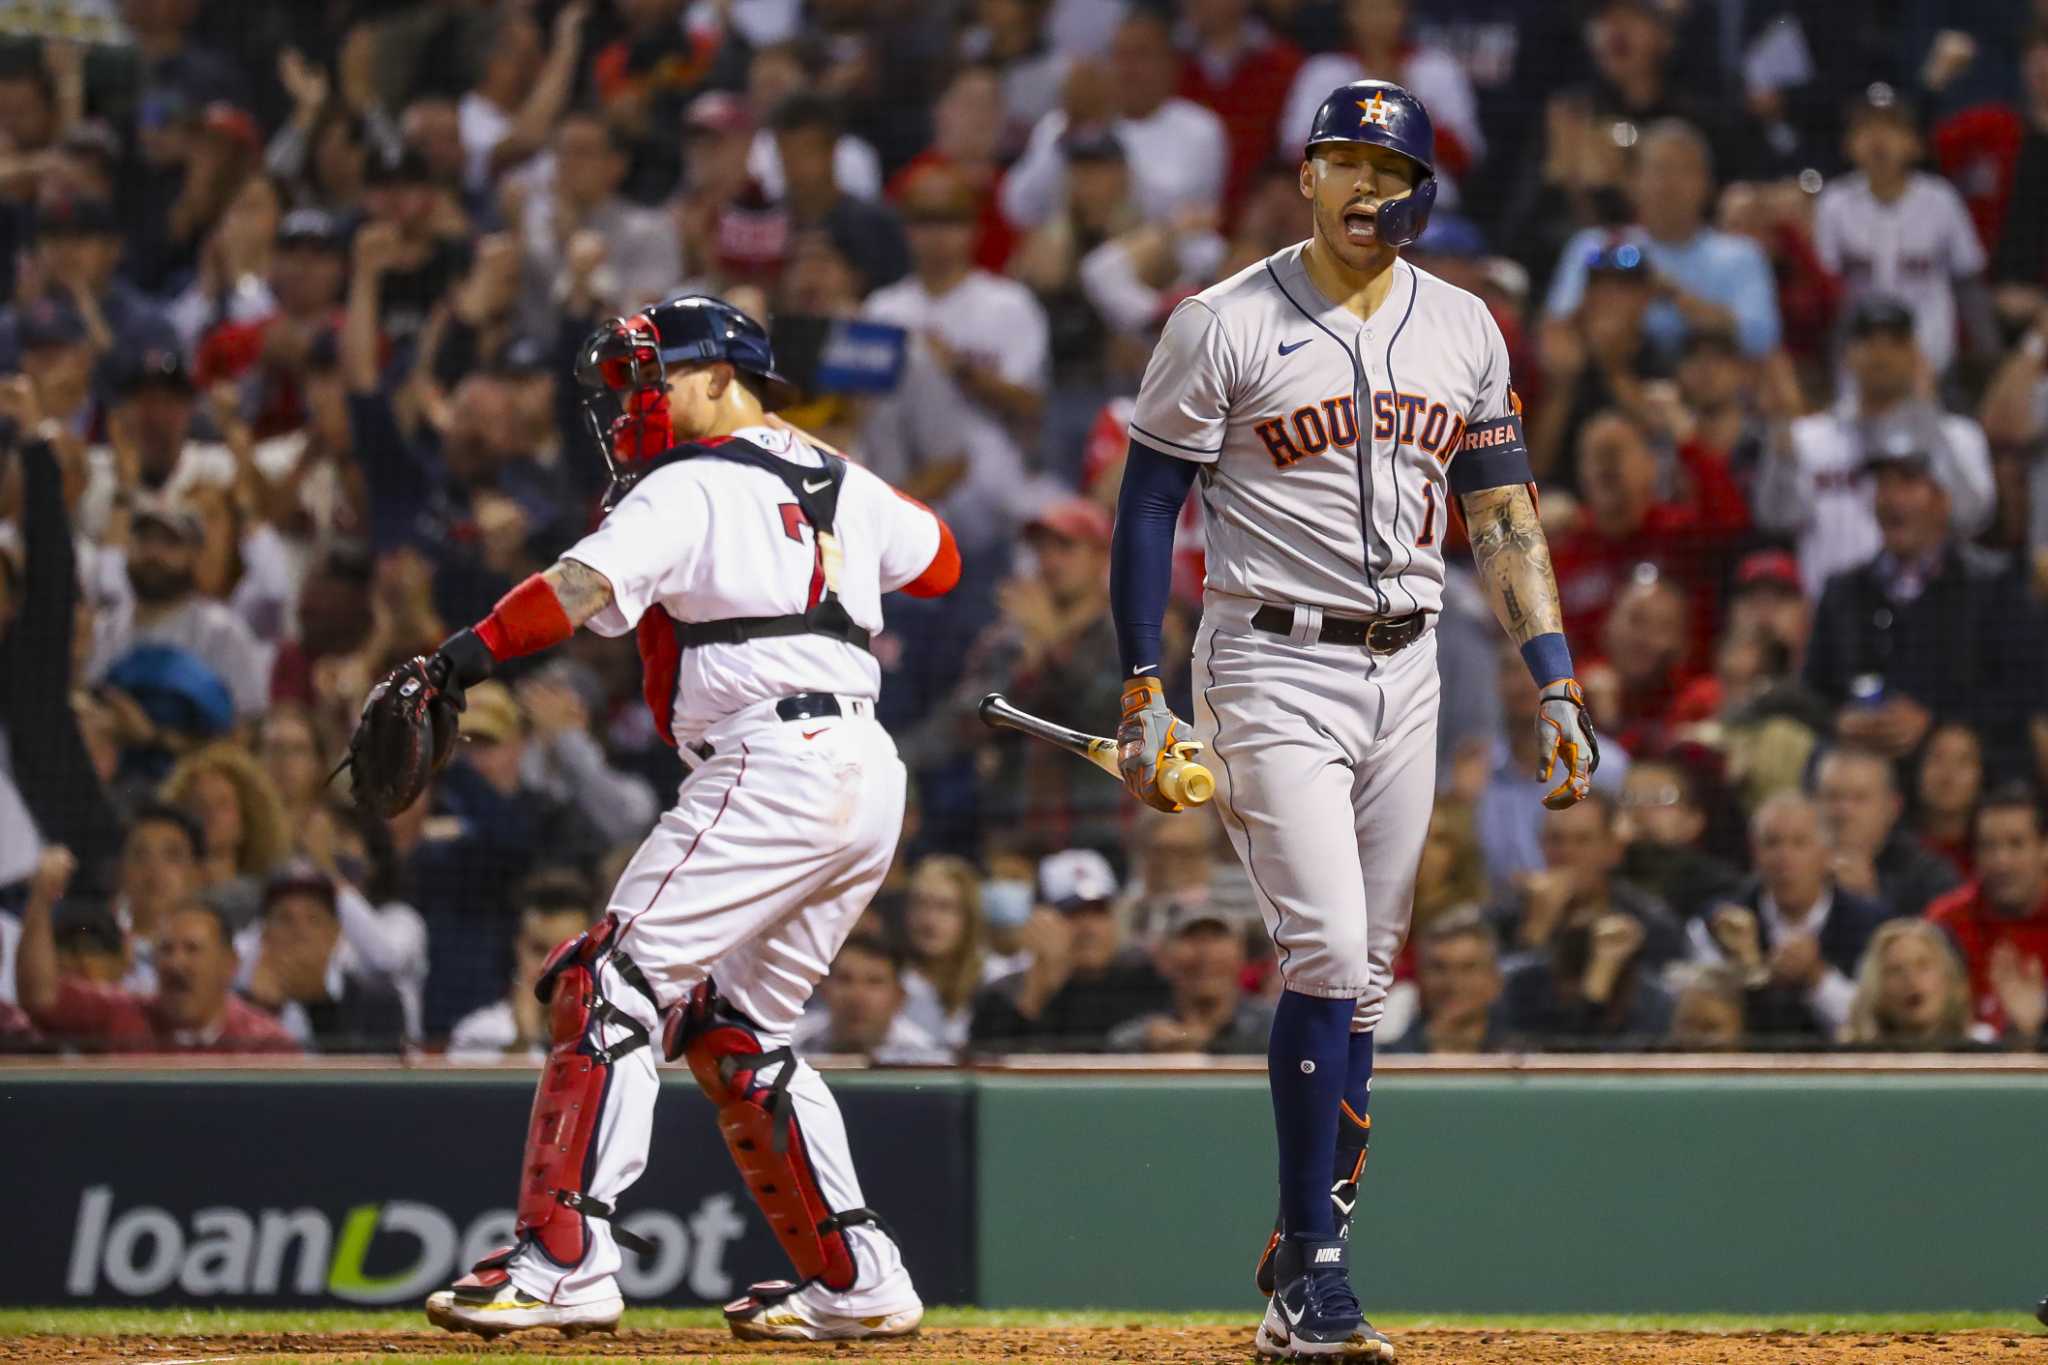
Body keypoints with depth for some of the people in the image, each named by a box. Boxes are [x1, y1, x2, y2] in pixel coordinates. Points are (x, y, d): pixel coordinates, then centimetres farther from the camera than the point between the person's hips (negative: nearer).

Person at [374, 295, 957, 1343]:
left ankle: (564, 1259, -22)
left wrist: (458, 662, -25)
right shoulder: (840, 481, 21)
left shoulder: (692, 487, -1)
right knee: (734, 1030, 20)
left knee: (611, 989, -11)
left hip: (771, 763, -9)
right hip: (872, 777, 9)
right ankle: (857, 1282, 17)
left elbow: (586, 583, -17)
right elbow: (937, 558, 36)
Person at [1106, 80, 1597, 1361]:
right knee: (1326, 949, -16)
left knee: (1364, 976, 7)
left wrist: (1556, 684, 5)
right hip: (1274, 665, -5)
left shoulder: (1463, 330, 8)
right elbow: (1149, 507, -3)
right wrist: (1143, 696, -9)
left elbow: (1504, 514, 12)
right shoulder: (1226, 327, -6)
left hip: (1404, 670, 5)